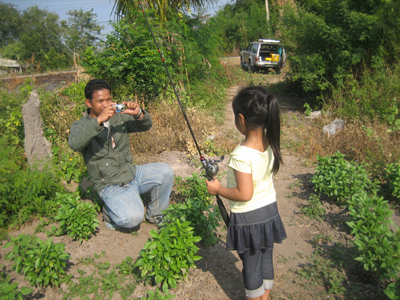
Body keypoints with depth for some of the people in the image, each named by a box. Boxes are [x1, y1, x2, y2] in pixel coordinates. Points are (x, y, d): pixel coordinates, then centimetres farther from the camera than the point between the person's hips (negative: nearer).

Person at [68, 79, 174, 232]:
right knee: (133, 218, -27)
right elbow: (74, 144, -28)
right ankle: (111, 214, 11)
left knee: (165, 171, -16)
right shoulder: (80, 126, -6)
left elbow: (146, 125, 3)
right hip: (111, 186, -5)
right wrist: (99, 120, -37)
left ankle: (156, 216, 7)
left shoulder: (119, 117, 8)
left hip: (132, 173, 6)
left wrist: (139, 114, -20)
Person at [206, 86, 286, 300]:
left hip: (248, 217, -7)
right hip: (270, 210, 7)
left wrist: (218, 189, -14)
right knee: (266, 259, 24)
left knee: (251, 264, 14)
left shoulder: (241, 154, -30)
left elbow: (244, 194, -26)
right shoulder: (270, 143, -8)